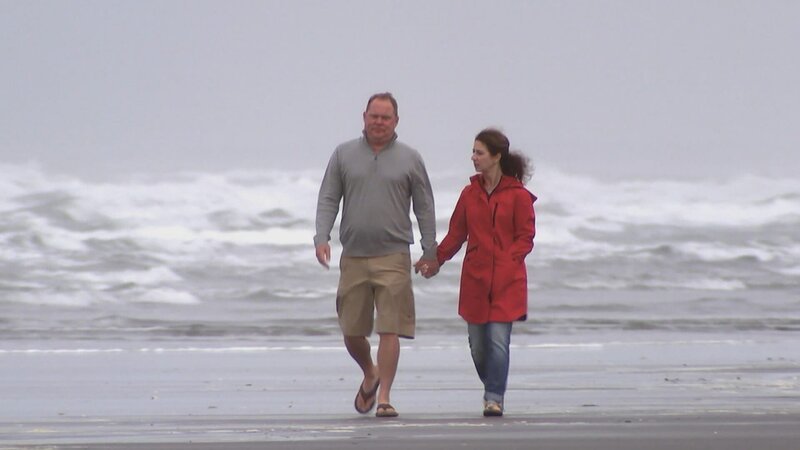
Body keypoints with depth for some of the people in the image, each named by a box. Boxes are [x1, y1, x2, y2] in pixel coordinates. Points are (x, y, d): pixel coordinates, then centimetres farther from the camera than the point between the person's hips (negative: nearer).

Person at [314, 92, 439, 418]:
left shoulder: (410, 159, 6)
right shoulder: (343, 155, 9)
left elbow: (424, 208, 9)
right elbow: (328, 200, 8)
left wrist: (430, 252, 4)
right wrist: (322, 237, -7)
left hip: (393, 257, -2)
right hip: (353, 255, 2)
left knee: (390, 330, -9)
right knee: (351, 331, 7)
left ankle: (384, 397, -5)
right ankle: (370, 375, 35)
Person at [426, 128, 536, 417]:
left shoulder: (518, 195, -3)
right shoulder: (470, 193, 11)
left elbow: (526, 238, -2)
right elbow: (456, 234, 15)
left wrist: (507, 261, -15)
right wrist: (435, 260, 5)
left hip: (506, 281, -4)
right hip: (475, 279, 4)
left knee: (498, 340, -11)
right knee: (478, 344, 4)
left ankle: (494, 399, -7)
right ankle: (493, 391, 22)